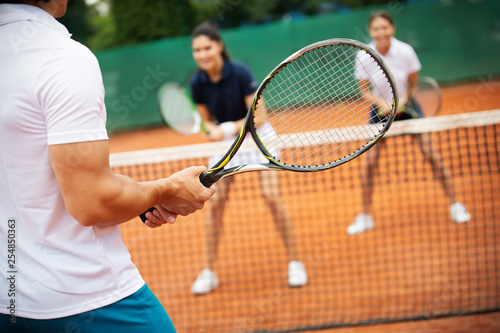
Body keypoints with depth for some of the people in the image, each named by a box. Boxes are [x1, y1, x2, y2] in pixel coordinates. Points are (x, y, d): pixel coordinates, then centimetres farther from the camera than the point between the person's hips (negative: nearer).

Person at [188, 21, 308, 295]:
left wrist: (229, 129, -34)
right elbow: (207, 120, 0)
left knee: (272, 196, -13)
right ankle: (208, 272, 5)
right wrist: (213, 131, -22)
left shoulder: (239, 72, -24)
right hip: (225, 142, 4)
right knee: (215, 202, -5)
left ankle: (295, 263, 2)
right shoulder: (198, 83, -12)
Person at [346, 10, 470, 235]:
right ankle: (365, 216, 8)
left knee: (432, 155, -8)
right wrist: (381, 103, -24)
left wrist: (403, 99, -24)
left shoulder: (405, 51, -18)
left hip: (406, 105, 0)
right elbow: (364, 90, -6)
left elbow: (414, 84, -5)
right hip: (380, 109, 1)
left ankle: (455, 206, 7)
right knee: (369, 162, -7)